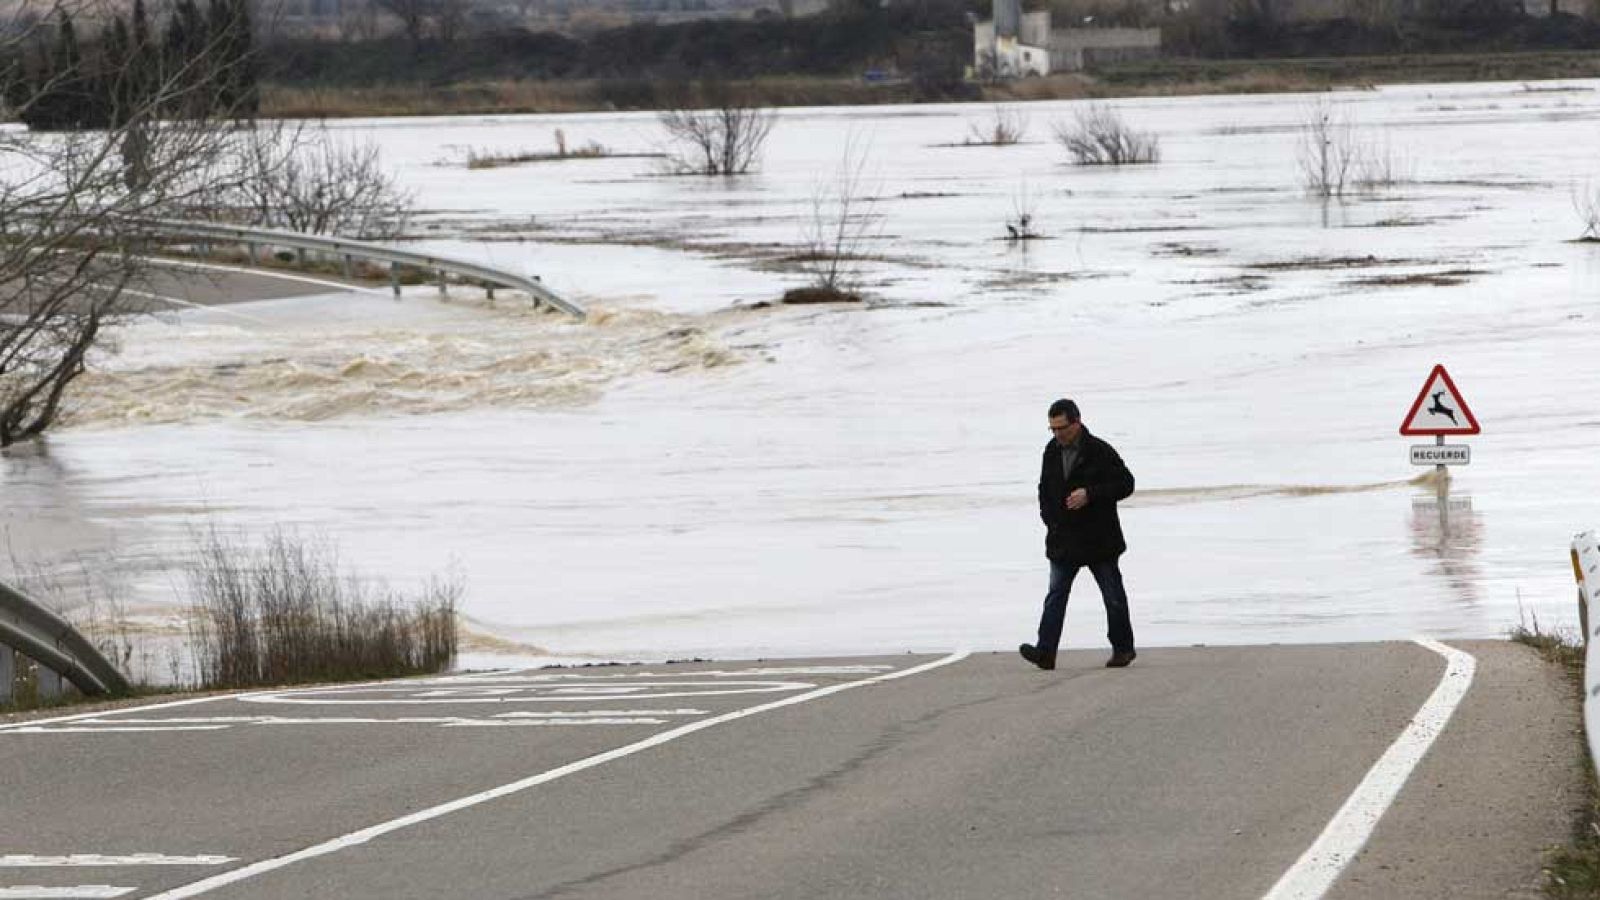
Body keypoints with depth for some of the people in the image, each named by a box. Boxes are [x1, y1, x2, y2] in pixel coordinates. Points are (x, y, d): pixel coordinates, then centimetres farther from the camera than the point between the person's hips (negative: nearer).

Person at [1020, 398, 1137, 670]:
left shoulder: (1100, 452, -10)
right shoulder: (1052, 452, 7)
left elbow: (1125, 483, -10)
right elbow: (1045, 488, 22)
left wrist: (1090, 494, -21)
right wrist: (1049, 517, 7)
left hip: (1099, 539, -4)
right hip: (1063, 540, 4)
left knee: (1113, 596, 7)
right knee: (1055, 595, -6)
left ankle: (1123, 648, 20)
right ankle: (1045, 651, -14)